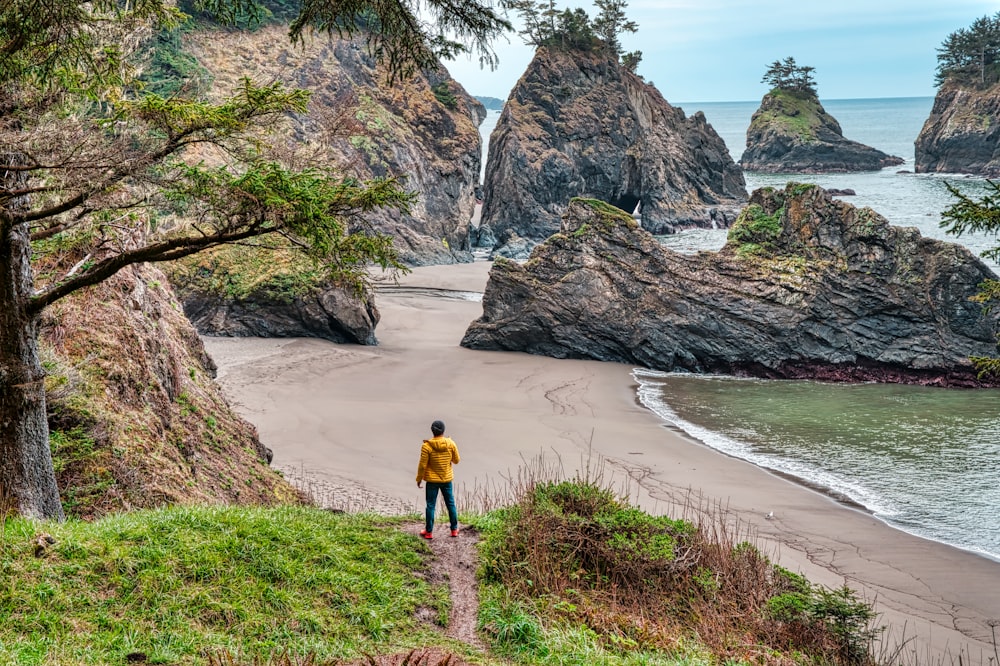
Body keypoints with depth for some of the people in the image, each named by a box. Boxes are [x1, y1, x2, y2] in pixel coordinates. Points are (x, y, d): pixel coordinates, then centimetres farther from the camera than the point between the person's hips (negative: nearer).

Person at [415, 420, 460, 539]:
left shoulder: (427, 446, -17)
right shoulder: (451, 444, -9)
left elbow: (422, 465, -13)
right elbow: (456, 461, 1)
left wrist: (419, 478, 1)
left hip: (432, 480, -2)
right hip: (447, 479, 2)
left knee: (430, 505, 8)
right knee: (451, 504, 15)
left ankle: (429, 532, 14)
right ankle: (454, 529, 22)